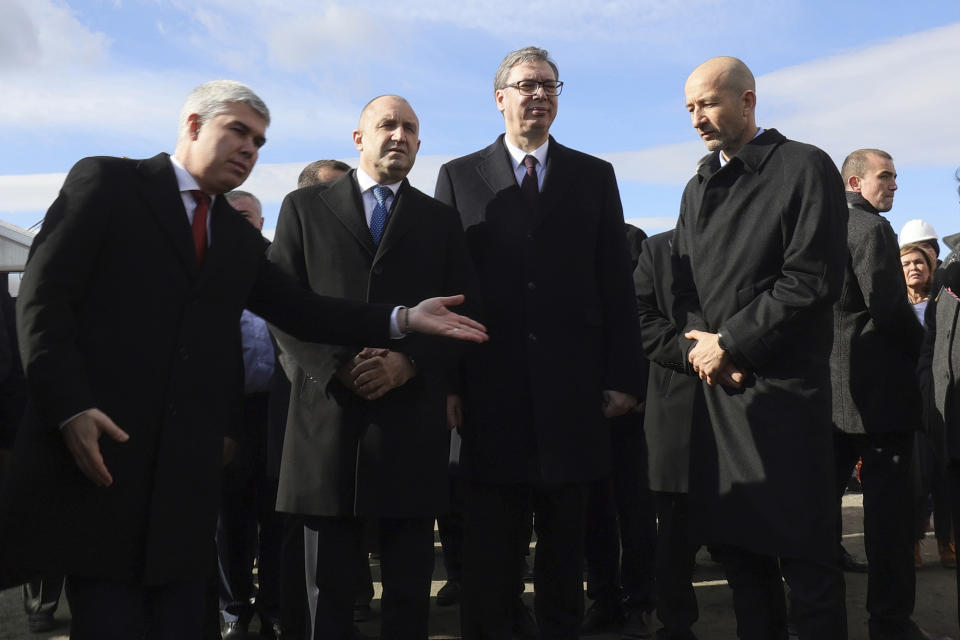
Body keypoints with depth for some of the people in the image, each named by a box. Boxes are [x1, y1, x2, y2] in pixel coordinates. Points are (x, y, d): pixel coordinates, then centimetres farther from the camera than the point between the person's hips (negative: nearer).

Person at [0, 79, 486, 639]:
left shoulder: (241, 237, 18)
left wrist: (403, 319, 0)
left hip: (187, 465, 5)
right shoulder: (107, 183, 1)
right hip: (96, 449, -5)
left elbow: (301, 310, 11)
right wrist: (70, 407, -17)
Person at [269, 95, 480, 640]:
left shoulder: (441, 219, 14)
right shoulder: (304, 207, 10)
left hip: (413, 415, 1)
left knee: (410, 585, 7)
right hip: (330, 410, -1)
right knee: (332, 582, 7)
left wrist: (408, 363, -10)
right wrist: (337, 366, -10)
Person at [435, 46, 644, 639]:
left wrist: (624, 375, -1)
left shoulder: (595, 176, 10)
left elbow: (617, 283, 6)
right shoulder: (459, 177, 7)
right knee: (489, 551, 8)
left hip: (572, 389, 1)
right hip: (491, 387, -1)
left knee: (566, 540, 12)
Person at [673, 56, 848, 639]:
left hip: (783, 388, -6)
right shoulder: (698, 188, 17)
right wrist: (698, 346, -4)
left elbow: (814, 280, -13)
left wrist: (731, 344, -12)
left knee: (804, 550, 0)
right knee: (732, 542, 11)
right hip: (714, 387, 6)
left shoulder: (805, 168, -4)